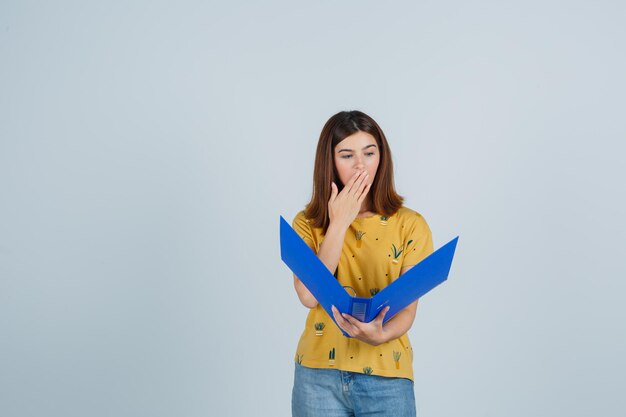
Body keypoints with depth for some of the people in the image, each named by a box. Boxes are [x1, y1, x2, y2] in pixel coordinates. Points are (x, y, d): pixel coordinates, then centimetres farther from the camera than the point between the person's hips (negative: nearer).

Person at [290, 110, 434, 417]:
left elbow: (408, 308, -6)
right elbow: (309, 296, -13)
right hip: (319, 375, 1)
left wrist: (379, 336, -26)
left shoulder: (410, 225, -1)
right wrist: (339, 223, -12)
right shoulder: (307, 224, 2)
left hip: (386, 377, 0)